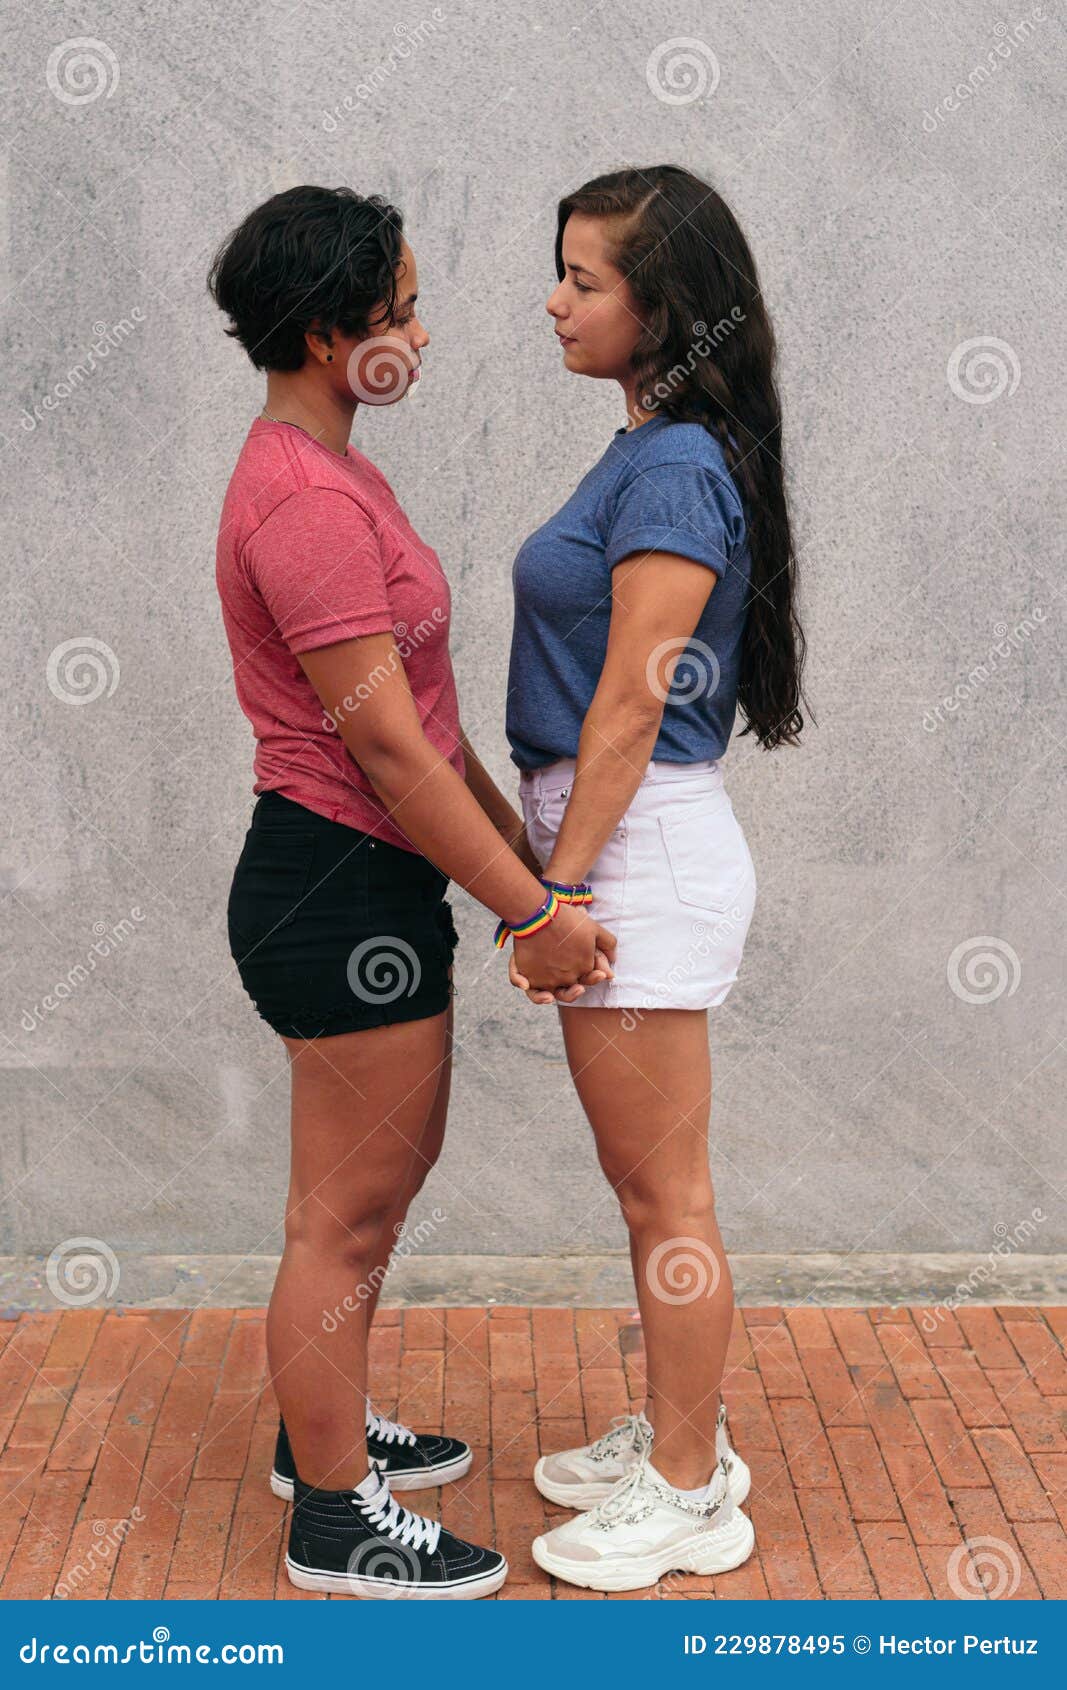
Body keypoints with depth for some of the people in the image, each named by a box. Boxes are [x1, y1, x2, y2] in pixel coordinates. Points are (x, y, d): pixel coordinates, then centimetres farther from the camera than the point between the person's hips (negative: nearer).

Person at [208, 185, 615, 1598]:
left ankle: (326, 1429, 40)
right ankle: (336, 1523, 19)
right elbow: (384, 742, -23)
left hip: (372, 879, 11)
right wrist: (532, 912, -19)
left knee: (390, 1168, 23)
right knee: (346, 1214, 2)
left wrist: (510, 832, 17)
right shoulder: (305, 502, -21)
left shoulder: (329, 475, 12)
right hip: (342, 886, -11)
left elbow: (414, 701, 17)